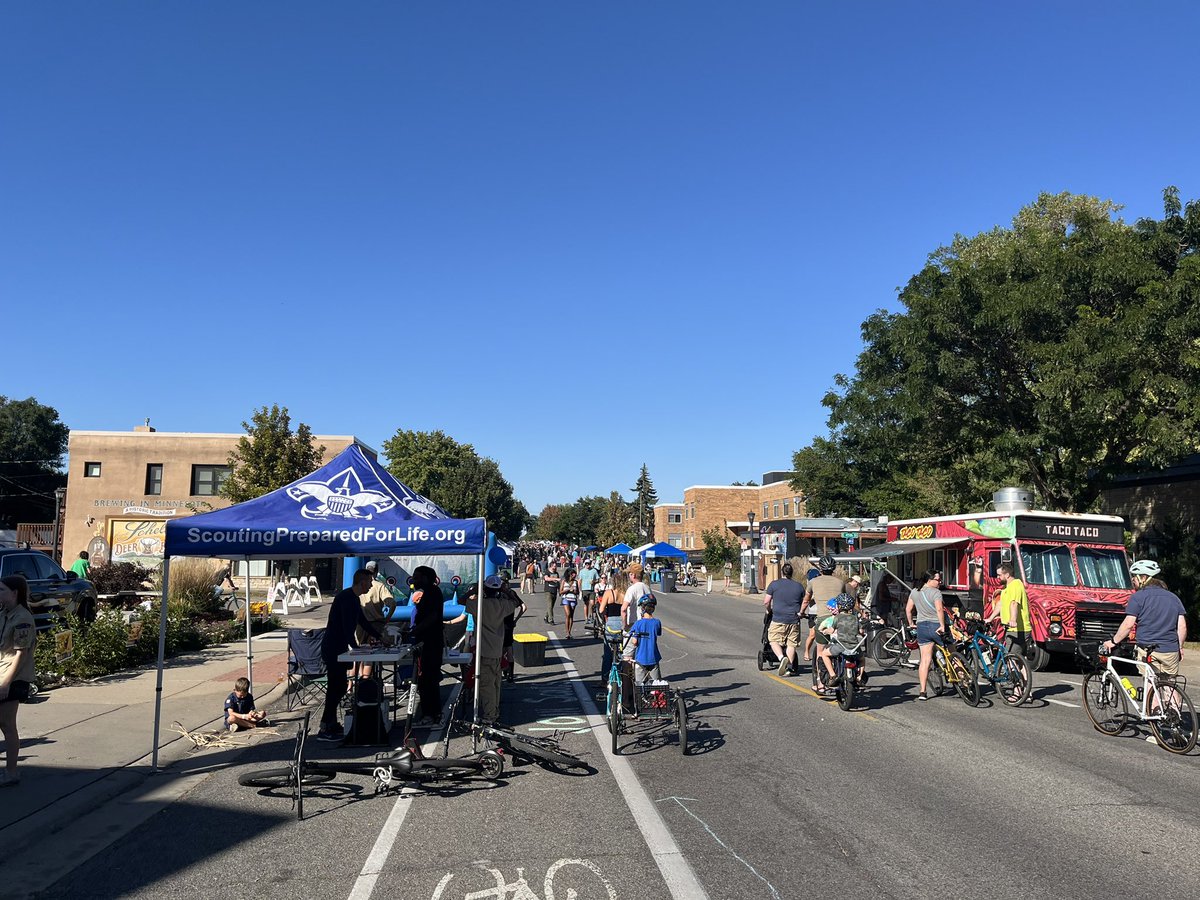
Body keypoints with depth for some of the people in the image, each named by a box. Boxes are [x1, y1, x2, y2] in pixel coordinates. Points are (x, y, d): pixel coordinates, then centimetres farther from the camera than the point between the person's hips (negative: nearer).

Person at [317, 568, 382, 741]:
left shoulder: (354, 598, 14)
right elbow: (347, 626, -24)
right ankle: (324, 730, -5)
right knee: (336, 686, -9)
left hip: (338, 648, 10)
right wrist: (355, 647, -21)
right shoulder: (346, 598, -18)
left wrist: (379, 637, 23)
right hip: (333, 648, -10)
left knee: (339, 686, 14)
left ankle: (331, 724, 22)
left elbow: (363, 621, 24)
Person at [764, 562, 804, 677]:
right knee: (791, 644, 9)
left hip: (778, 619, -3)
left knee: (774, 640, 7)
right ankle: (790, 666, 3)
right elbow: (804, 603, 16)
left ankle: (782, 658, -15)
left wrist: (769, 610, 18)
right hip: (794, 620, 3)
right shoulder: (799, 586, 9)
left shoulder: (774, 584, 0)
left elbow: (766, 602, -1)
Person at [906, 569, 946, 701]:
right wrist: (942, 626, -20)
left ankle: (923, 691, 1)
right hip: (936, 626, -5)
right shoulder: (935, 592, -10)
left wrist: (911, 624, 22)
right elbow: (939, 609, -22)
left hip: (921, 626, 5)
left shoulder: (914, 592, 10)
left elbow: (908, 609, 13)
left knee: (925, 659, 4)